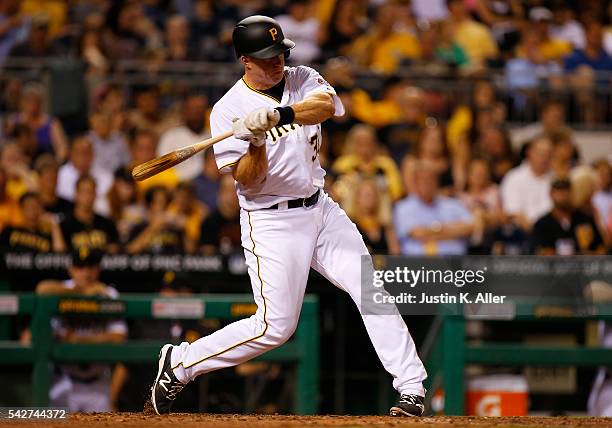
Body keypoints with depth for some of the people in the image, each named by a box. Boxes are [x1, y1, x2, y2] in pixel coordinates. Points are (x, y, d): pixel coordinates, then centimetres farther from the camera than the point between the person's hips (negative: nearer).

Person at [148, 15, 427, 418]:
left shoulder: (302, 79, 2)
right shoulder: (228, 110, -11)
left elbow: (325, 105, -22)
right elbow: (247, 180, -16)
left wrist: (279, 115, -38)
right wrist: (257, 143, -34)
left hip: (319, 208, 5)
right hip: (271, 222, -5)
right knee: (275, 326, -8)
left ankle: (411, 388, -2)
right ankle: (180, 363, 6)